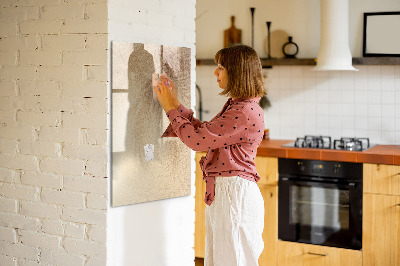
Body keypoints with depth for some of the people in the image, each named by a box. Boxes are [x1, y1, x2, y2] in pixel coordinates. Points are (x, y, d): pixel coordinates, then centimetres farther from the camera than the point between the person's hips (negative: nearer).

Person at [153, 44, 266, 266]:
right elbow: (204, 132, 17)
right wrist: (176, 103, 15)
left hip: (235, 194, -10)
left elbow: (197, 139, -19)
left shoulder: (246, 112, -20)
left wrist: (170, 108, -7)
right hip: (221, 192, 10)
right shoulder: (235, 106, 13)